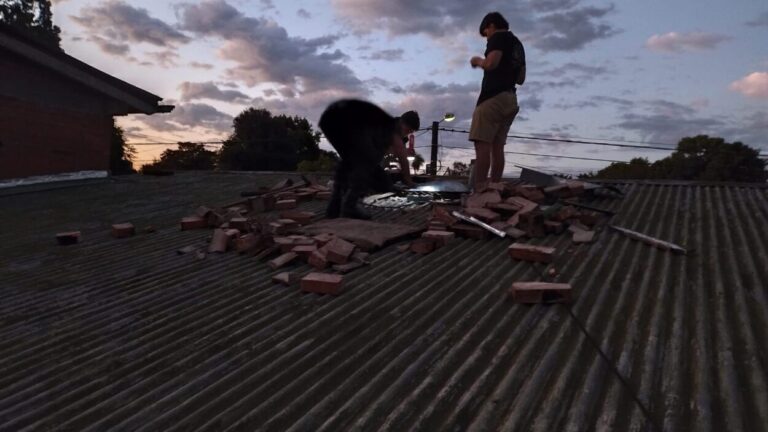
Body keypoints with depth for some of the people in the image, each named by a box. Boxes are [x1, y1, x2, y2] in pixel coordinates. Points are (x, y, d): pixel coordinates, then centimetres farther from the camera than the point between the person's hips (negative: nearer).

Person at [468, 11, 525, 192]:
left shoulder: (499, 37, -1)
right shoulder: (518, 44, 25)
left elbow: (491, 63, -19)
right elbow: (520, 79, 27)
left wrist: (477, 61, 0)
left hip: (493, 97, -9)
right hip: (510, 99, 9)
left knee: (482, 143, -13)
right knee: (497, 146, 6)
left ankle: (479, 190, -20)